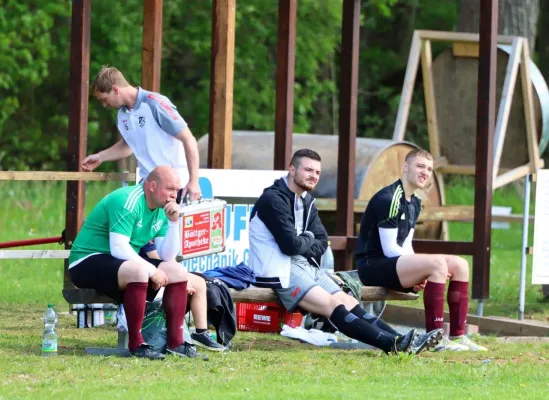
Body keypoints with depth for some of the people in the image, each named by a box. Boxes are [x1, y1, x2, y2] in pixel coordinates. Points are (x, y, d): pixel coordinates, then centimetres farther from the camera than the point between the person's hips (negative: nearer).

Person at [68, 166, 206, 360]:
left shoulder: (161, 210, 8)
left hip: (122, 264, 10)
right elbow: (118, 249, -28)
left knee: (178, 271, 1)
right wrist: (152, 270, -23)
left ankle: (175, 342, -1)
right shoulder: (128, 202, -20)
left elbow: (168, 256, 4)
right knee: (139, 270, -37)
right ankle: (136, 344, -29)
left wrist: (173, 222, -8)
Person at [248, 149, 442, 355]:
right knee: (333, 305, -22)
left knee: (348, 303, -7)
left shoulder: (306, 201, 17)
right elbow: (291, 244, -20)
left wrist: (303, 244, -8)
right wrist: (309, 239, 1)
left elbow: (321, 242, 13)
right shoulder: (274, 199, -13)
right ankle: (391, 343, -37)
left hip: (305, 264, 9)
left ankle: (400, 342, -20)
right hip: (280, 272, -9)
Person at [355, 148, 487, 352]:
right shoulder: (388, 199, -15)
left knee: (459, 264, 1)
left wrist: (418, 274, -5)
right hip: (373, 266, -10)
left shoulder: (415, 203, 16)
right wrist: (428, 268, -17)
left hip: (396, 263, 10)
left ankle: (458, 335, -3)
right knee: (437, 263, -30)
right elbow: (389, 249, -19)